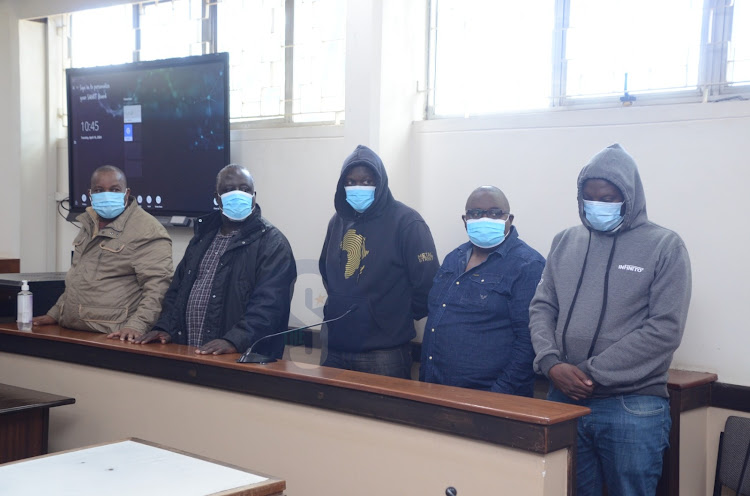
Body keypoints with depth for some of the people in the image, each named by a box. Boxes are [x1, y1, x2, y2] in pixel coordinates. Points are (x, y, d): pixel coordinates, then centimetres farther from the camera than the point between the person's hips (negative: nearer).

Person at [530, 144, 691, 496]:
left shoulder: (664, 246, -2)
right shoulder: (565, 242, 11)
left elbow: (665, 329, -10)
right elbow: (542, 308, 10)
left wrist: (592, 373, -13)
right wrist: (551, 363, -10)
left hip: (633, 408, -3)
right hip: (564, 400, 4)